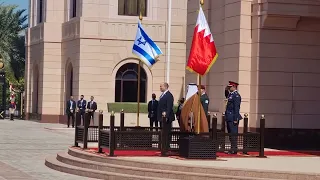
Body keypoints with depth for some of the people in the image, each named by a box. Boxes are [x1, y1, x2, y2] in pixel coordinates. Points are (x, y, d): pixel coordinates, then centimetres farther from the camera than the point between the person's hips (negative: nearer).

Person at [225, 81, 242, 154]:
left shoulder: (236, 95, -13)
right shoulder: (230, 94, 17)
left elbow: (236, 108, -18)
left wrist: (235, 119, -20)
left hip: (233, 118, -10)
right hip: (229, 118, 10)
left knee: (233, 134, -7)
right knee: (230, 133, 12)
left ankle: (234, 149, -4)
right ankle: (233, 148, 17)